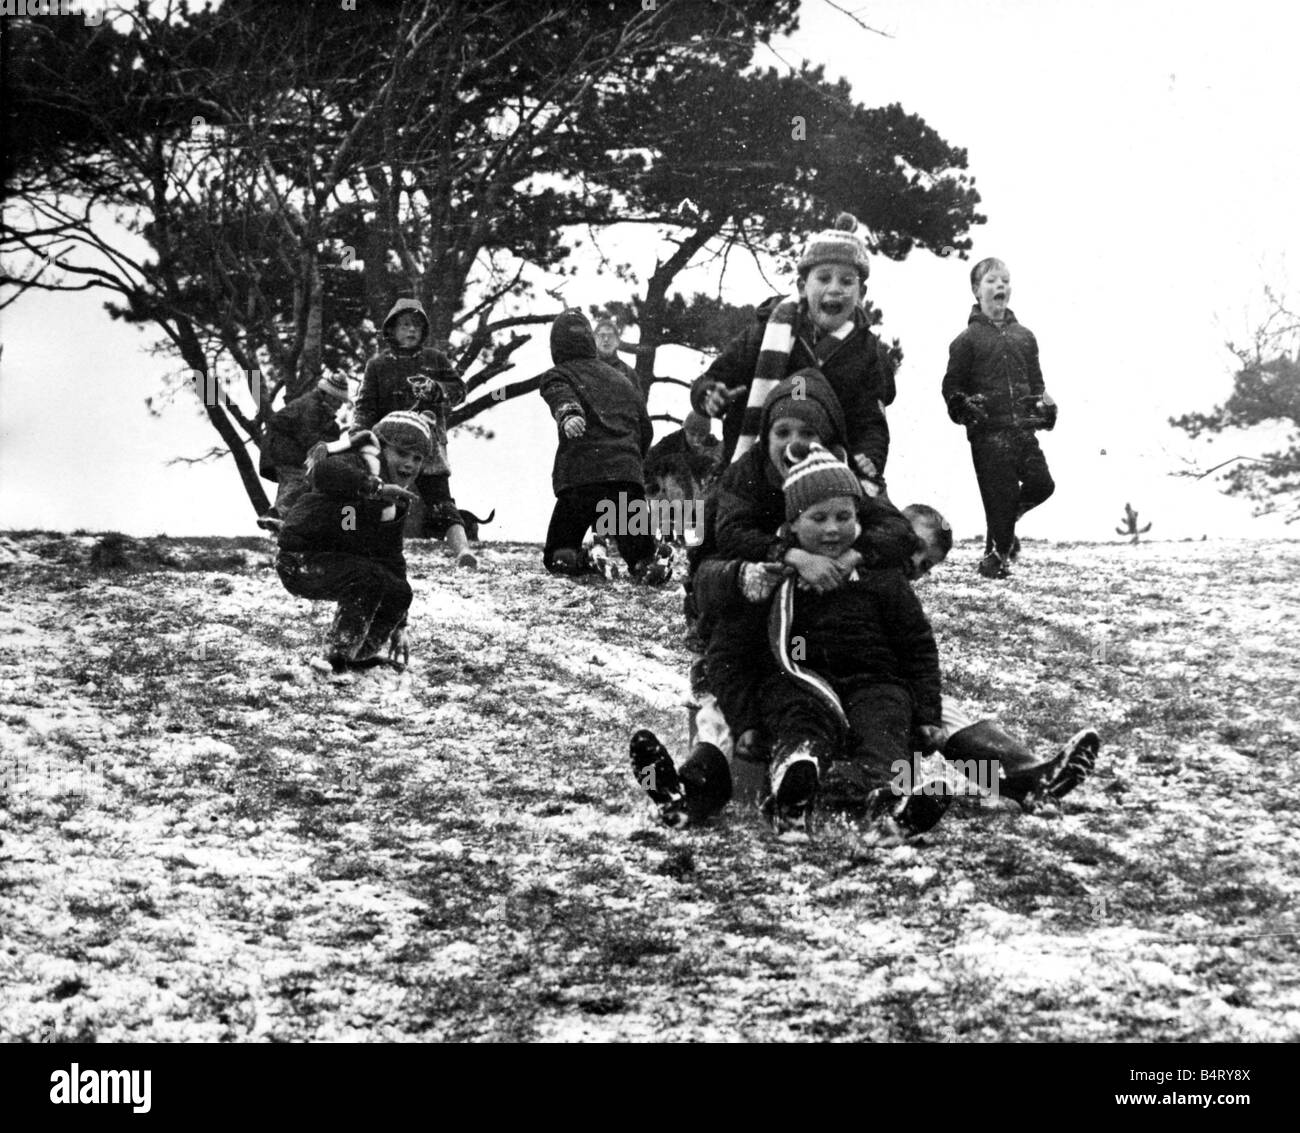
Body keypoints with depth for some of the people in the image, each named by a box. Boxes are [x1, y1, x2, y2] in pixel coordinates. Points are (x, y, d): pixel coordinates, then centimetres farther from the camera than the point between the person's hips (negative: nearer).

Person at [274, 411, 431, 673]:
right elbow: (323, 471, -44)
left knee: (399, 592, -1)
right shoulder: (357, 464, -18)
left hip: (337, 562, 9)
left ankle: (358, 653, 14)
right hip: (300, 562, -9)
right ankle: (337, 654, -26)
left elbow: (392, 560, 13)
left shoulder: (397, 502, 8)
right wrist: (376, 488, -51)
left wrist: (399, 628, 11)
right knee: (367, 577, -30)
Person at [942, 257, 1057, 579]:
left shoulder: (1024, 336, 15)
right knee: (1001, 495, -4)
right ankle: (996, 554, 13)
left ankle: (1004, 523, 23)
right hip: (988, 430, -5)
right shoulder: (968, 340, 1)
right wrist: (963, 406, -16)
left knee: (1041, 484, -4)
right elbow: (952, 386, 1)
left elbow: (1035, 380, 22)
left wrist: (1044, 404, 5)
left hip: (1023, 428, 5)